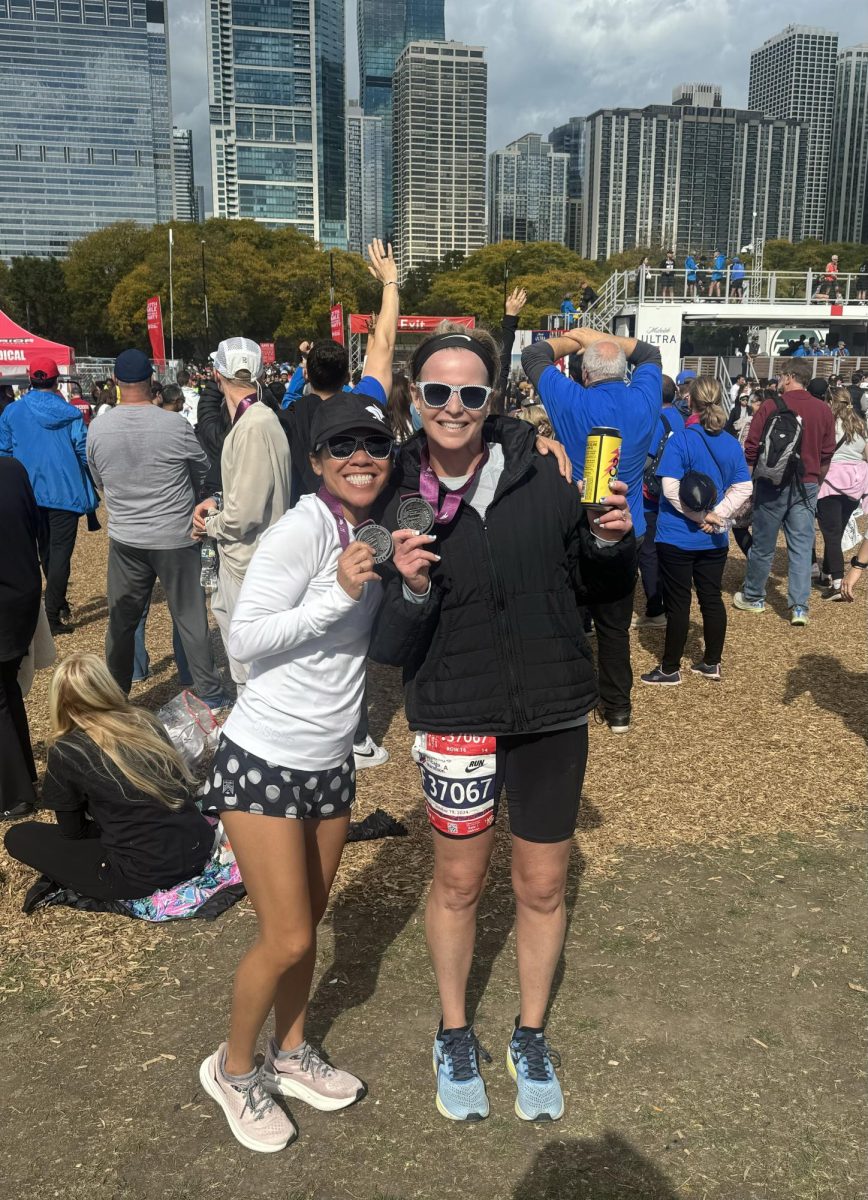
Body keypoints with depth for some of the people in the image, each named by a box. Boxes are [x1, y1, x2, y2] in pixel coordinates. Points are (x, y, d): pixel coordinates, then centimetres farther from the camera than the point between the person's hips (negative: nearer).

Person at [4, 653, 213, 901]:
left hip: (144, 874, -6)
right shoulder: (147, 721, 8)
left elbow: (73, 830, 7)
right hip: (198, 847, 7)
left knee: (19, 836, 8)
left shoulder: (65, 752, -5)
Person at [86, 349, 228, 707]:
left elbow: (99, 481, 10)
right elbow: (203, 471, 2)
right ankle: (210, 691, 16)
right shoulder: (176, 425, -15)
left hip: (124, 539, 3)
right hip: (175, 537, -3)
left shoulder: (97, 430, -6)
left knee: (121, 621, 14)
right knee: (190, 618, 8)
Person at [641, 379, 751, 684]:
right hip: (714, 539, 5)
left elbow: (670, 488, -21)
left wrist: (700, 515, -12)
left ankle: (670, 669, 12)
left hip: (677, 537, -5)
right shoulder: (732, 444, 3)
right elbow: (744, 488, -2)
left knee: (678, 602, 3)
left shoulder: (680, 440, -13)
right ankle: (712, 663, 23)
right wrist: (716, 515, -9)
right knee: (712, 598, 13)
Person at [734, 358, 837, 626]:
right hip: (807, 486, 3)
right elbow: (827, 455, 9)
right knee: (802, 546, 6)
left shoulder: (770, 406, -9)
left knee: (763, 545, 9)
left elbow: (751, 450, -7)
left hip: (773, 484, -3)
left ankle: (753, 597, 24)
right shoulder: (824, 410, 2)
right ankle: (800, 607, 3)